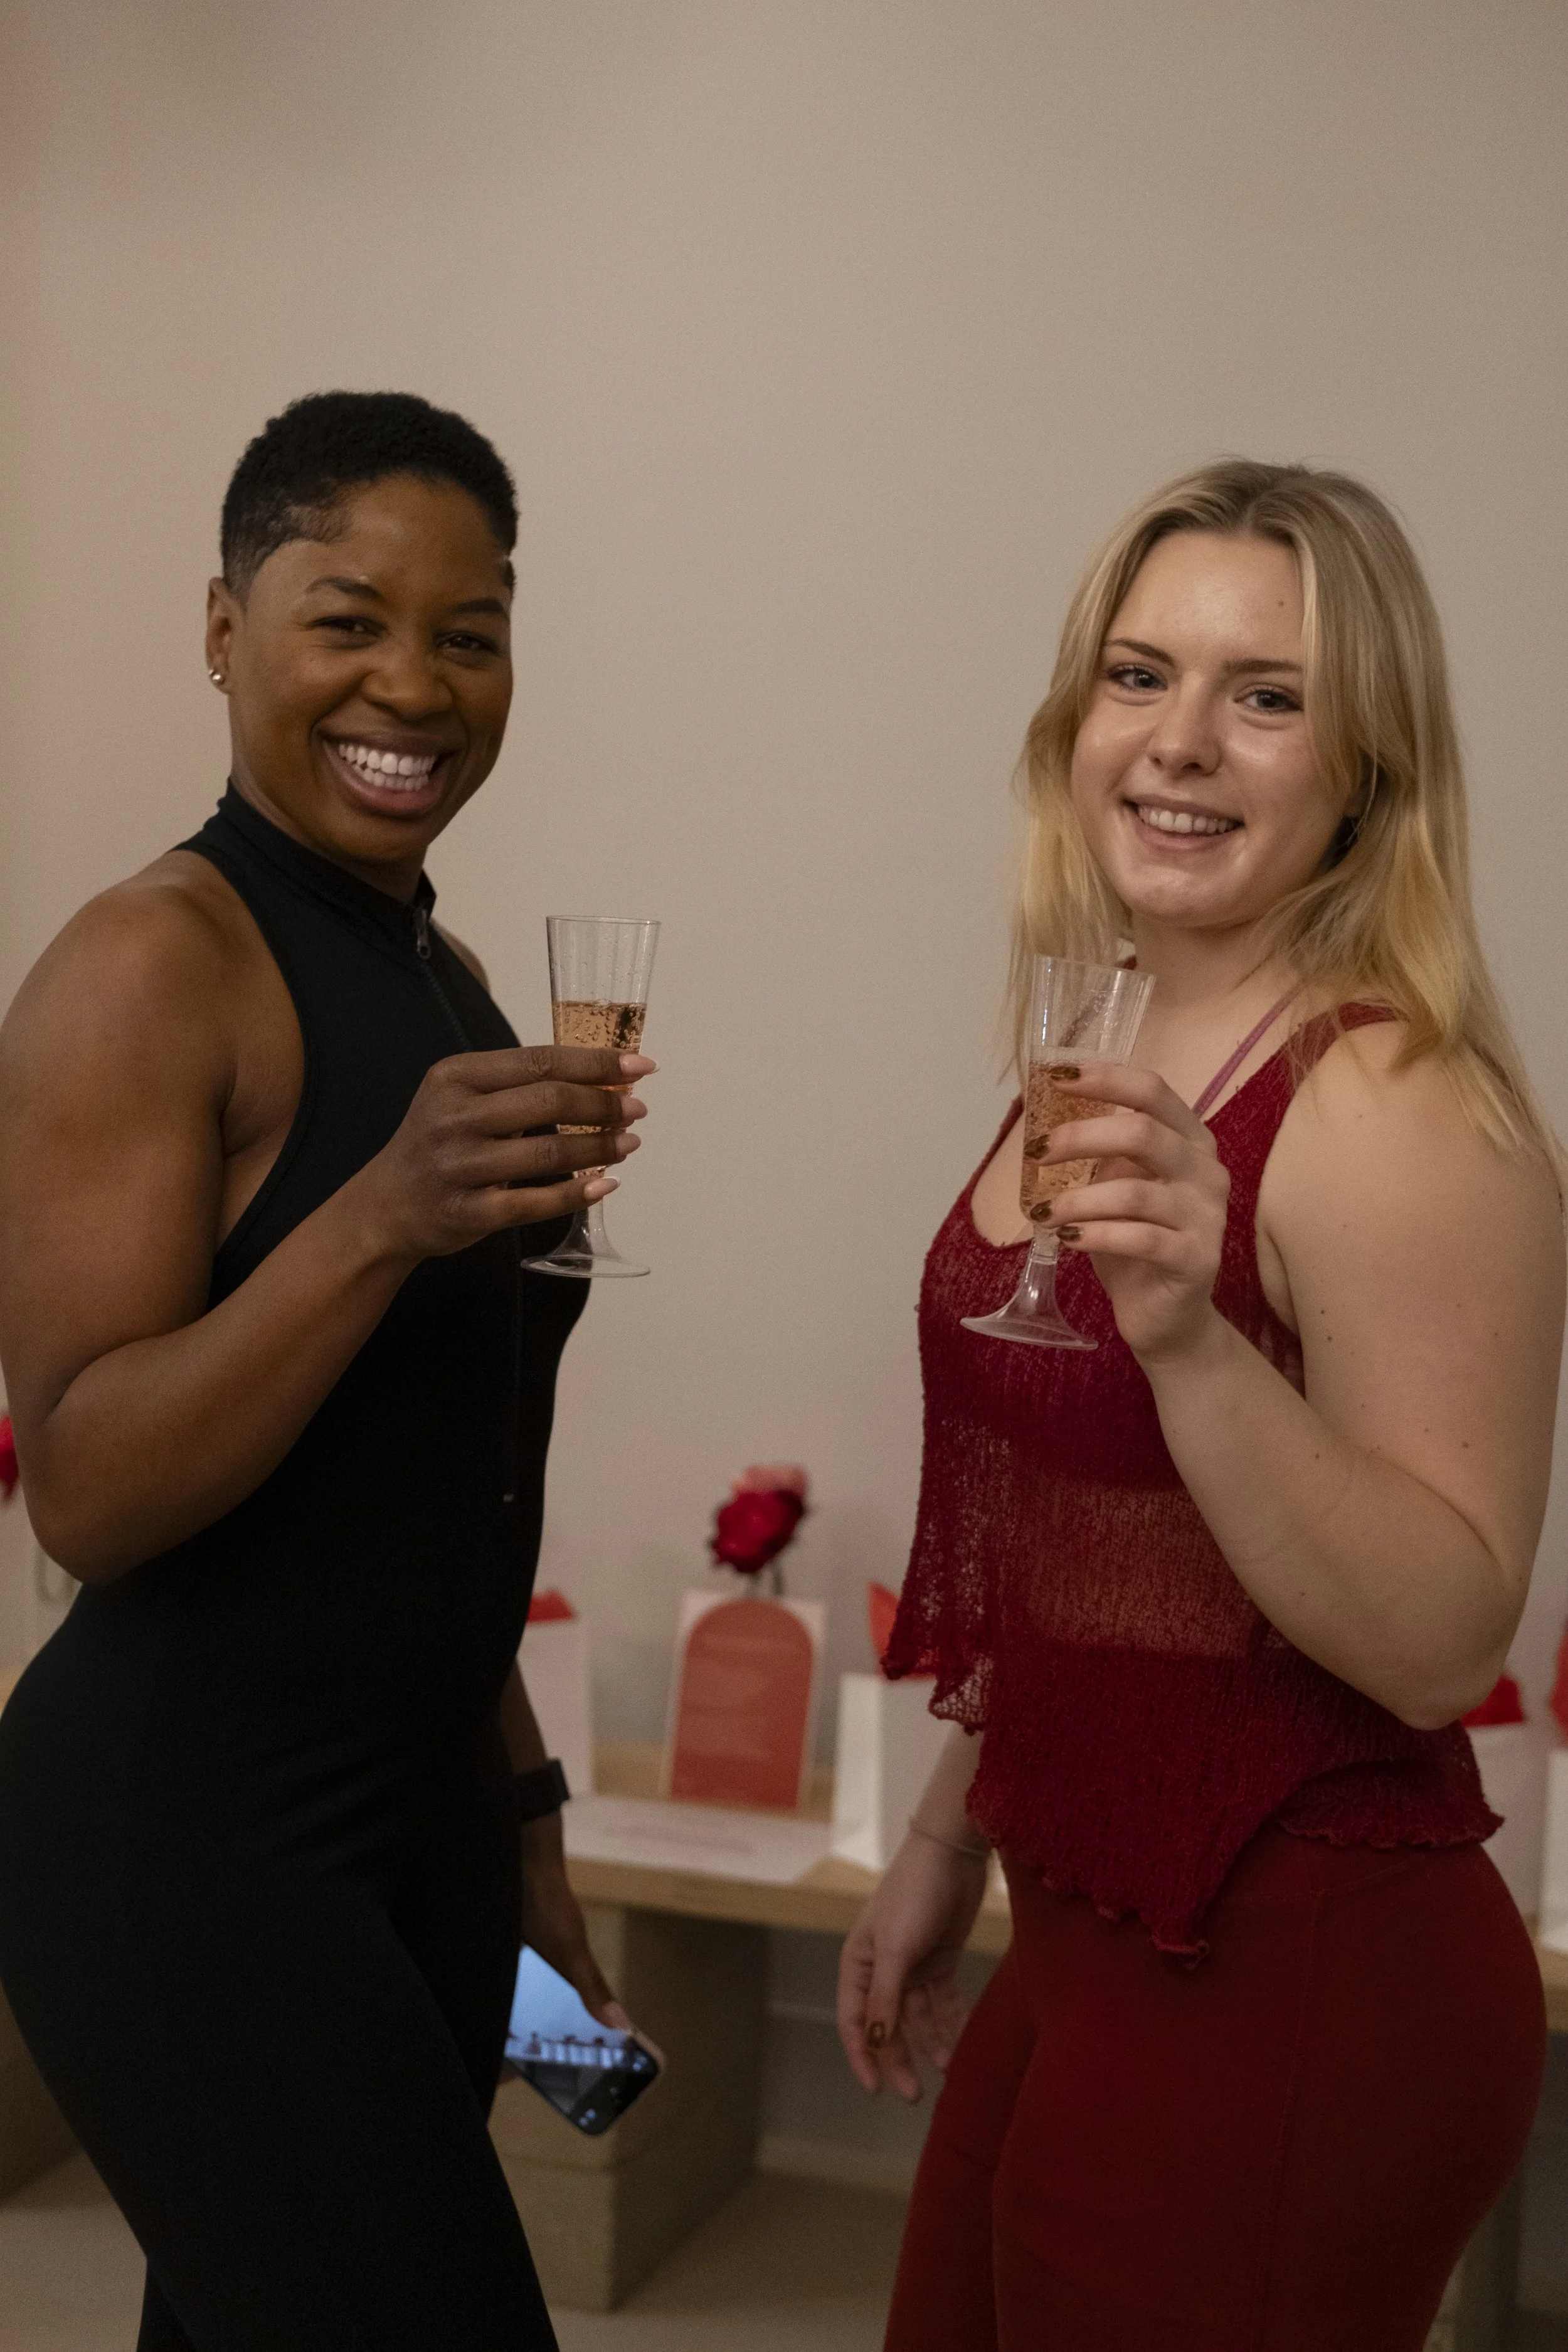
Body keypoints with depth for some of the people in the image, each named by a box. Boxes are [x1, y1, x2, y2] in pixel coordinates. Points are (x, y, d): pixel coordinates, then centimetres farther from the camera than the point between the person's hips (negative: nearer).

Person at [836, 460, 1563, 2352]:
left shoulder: (1398, 1109, -19)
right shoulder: (1118, 1068, 5)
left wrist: (1193, 1338, -36)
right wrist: (946, 1841, 19)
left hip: (1296, 1991, -8)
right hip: (1089, 1944, 8)